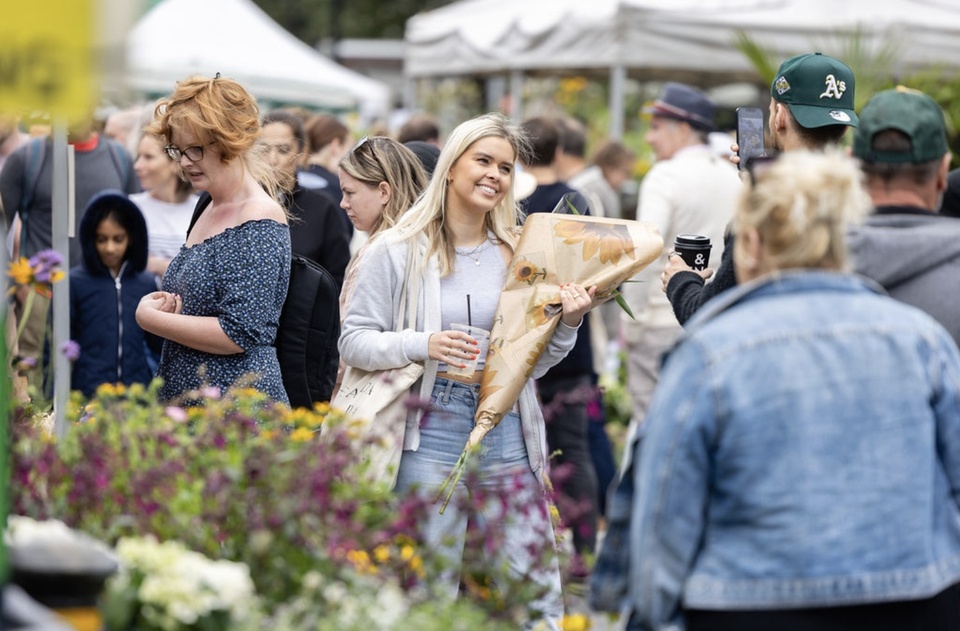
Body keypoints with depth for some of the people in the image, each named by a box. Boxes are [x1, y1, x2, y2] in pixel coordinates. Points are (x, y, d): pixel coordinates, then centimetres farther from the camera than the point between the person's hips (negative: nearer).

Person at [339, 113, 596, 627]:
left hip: (508, 441, 3)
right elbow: (354, 341, -2)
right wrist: (422, 345, -17)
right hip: (431, 440, -3)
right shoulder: (398, 250, 0)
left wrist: (568, 323, -5)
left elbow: (534, 363, 13)